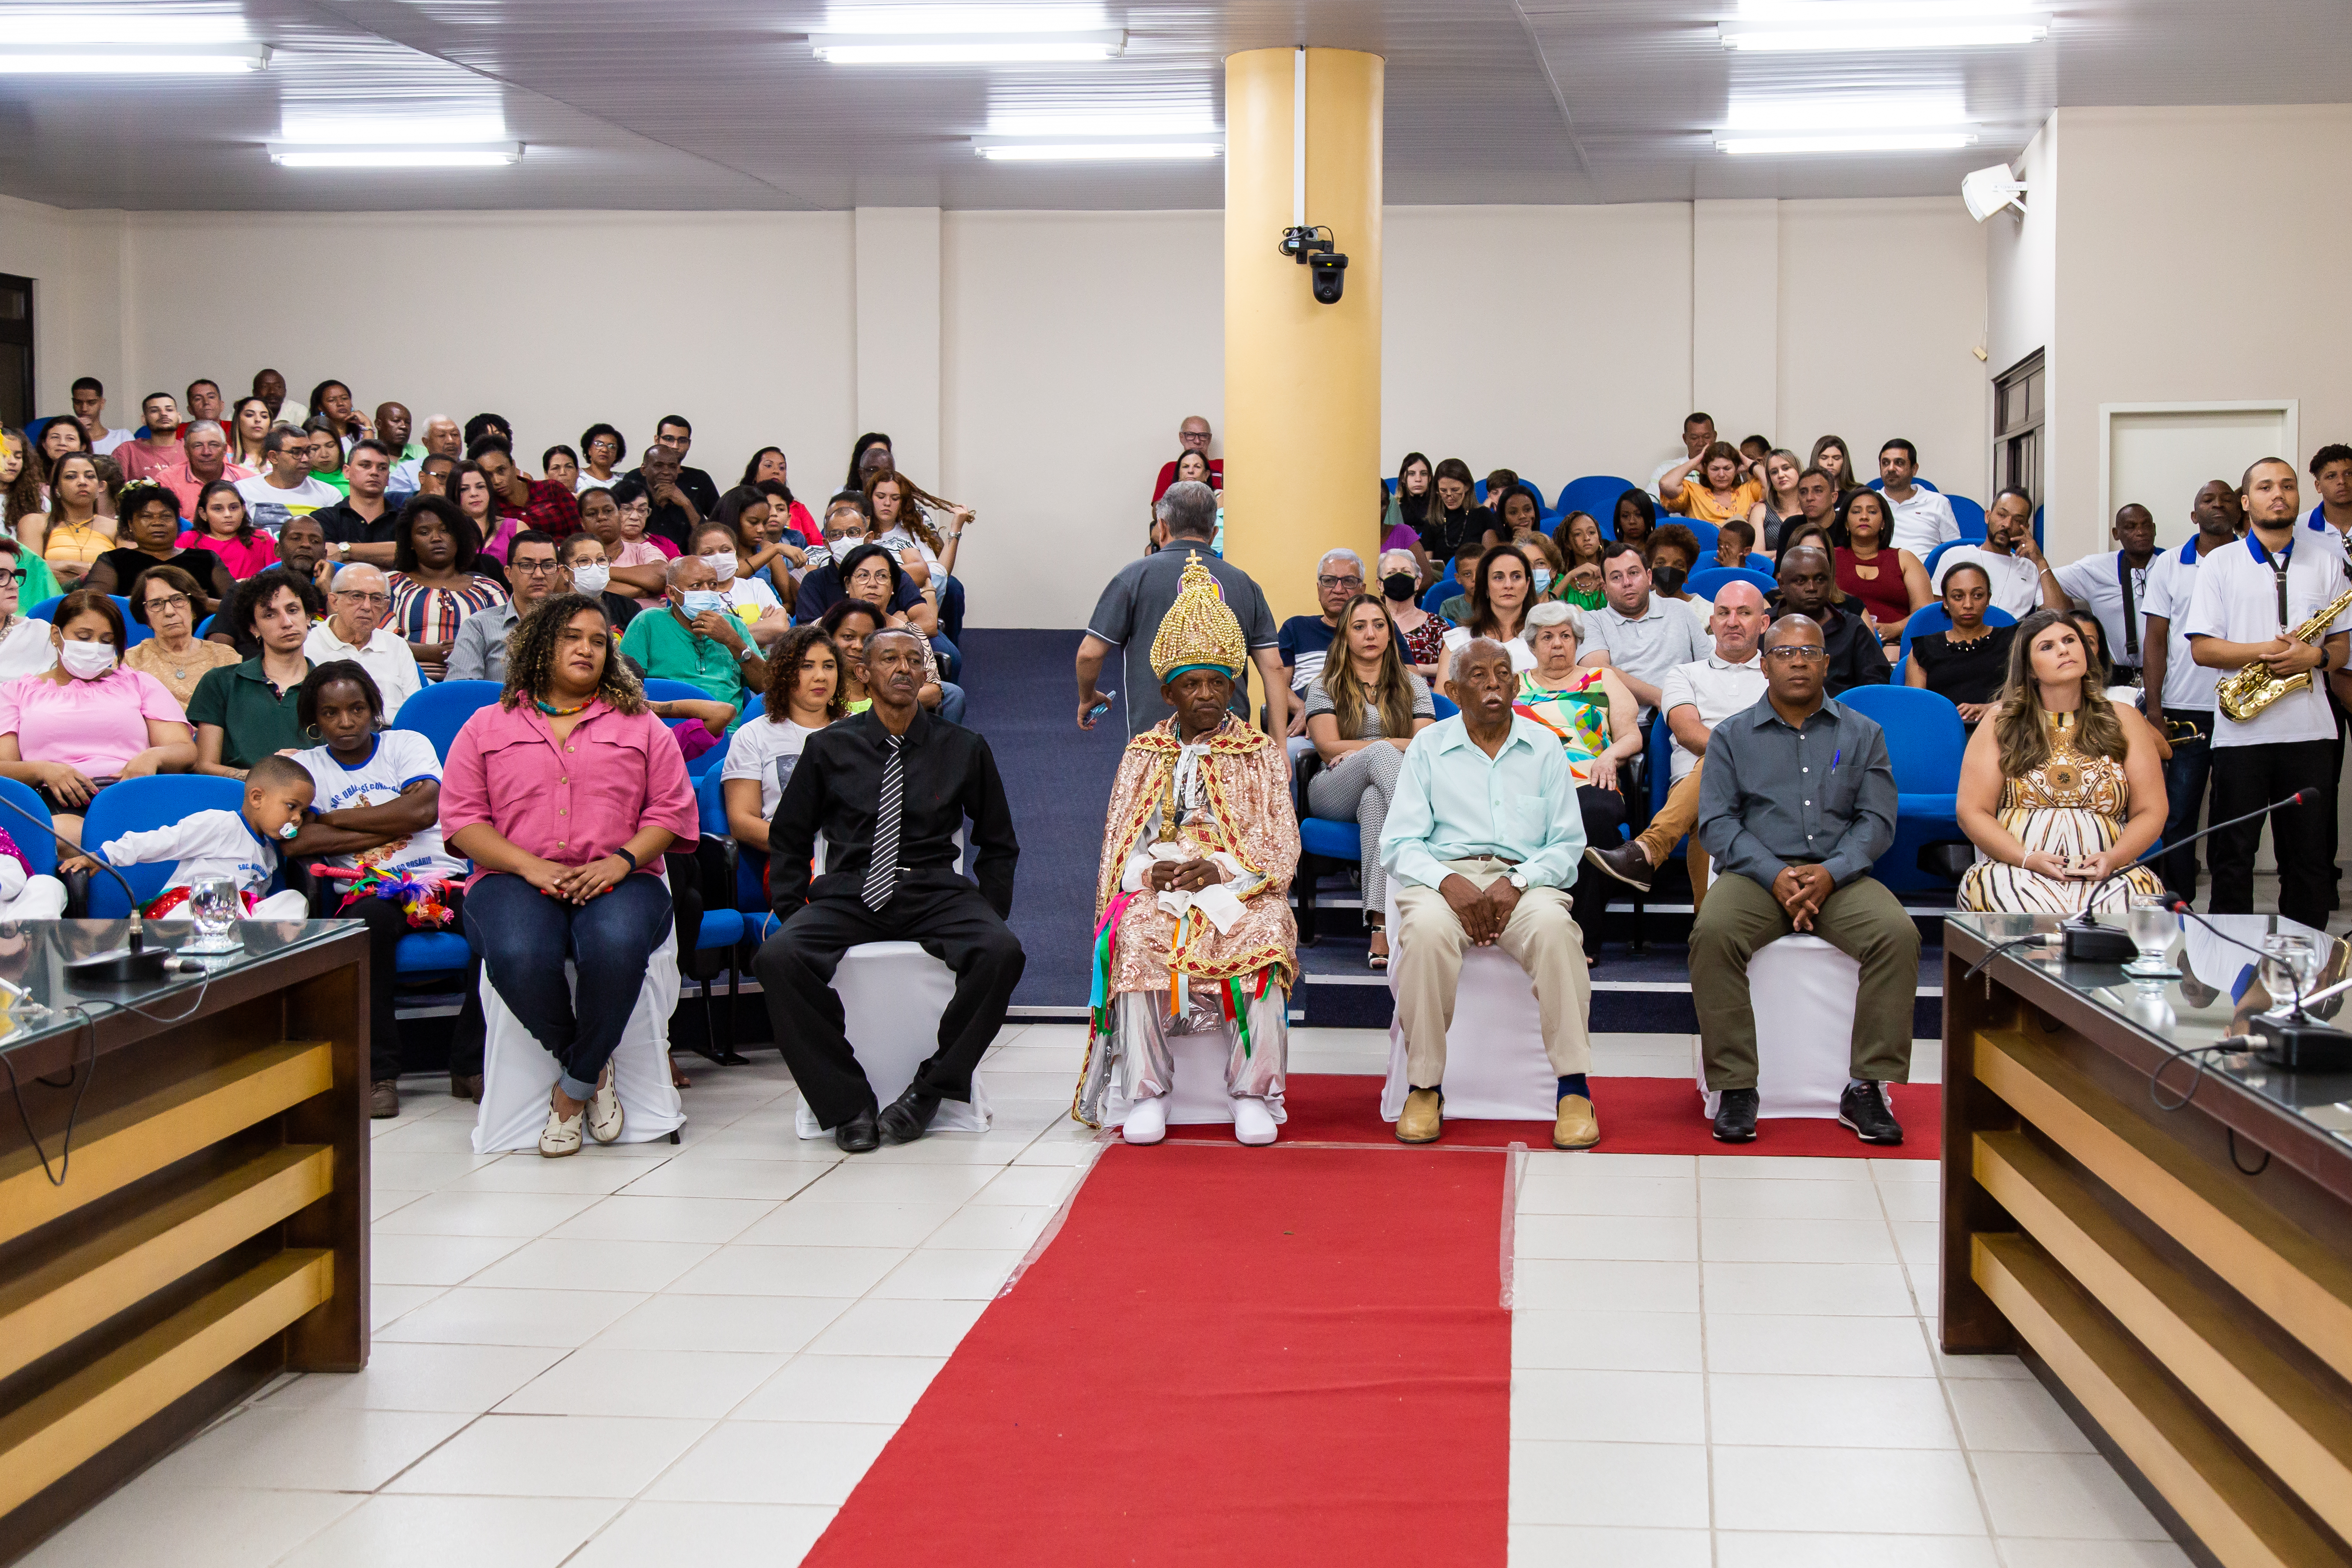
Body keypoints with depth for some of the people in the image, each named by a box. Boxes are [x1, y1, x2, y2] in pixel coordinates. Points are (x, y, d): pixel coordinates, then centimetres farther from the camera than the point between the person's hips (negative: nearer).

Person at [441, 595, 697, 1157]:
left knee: (617, 945, -38)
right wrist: (529, 865, -10)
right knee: (519, 957, -37)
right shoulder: (488, 727, 16)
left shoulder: (640, 726, 19)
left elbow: (670, 809, 10)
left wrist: (621, 860, -10)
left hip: (616, 881, 0)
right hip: (514, 880, 0)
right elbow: (461, 819, 6)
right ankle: (592, 1069, -9)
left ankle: (573, 1087, -16)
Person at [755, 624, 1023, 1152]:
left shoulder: (965, 750, 12)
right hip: (848, 895, 0)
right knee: (778, 958, -31)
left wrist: (990, 916, 6)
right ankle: (848, 1105, -20)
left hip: (936, 895, 0)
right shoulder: (829, 748, 11)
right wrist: (792, 910, 3)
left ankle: (931, 1089, -17)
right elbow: (787, 839, 17)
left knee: (1002, 952, -32)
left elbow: (998, 845, 20)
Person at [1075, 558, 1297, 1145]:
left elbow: (1281, 848, 5)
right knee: (1139, 936, -33)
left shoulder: (1261, 755, 14)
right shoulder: (1143, 755, 20)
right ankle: (1146, 1092, -27)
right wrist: (1151, 871, -10)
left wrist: (1218, 868, -13)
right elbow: (1119, 843, 13)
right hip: (1158, 885, 1)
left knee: (1263, 936, -34)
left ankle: (1253, 1094, -27)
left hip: (1241, 886, -1)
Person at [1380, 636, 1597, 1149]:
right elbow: (1398, 845, 4)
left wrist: (1517, 882, -12)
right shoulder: (1428, 748, 12)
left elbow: (1568, 844, 7)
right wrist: (1448, 882, -16)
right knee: (1427, 929, -36)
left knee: (1554, 925, -35)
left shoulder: (1544, 748, 14)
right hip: (1445, 876, 0)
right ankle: (1424, 1088, -24)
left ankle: (1574, 1090, -29)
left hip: (1525, 880, 0)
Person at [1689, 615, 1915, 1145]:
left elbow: (1877, 819, 6)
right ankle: (1734, 1088, -26)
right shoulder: (1732, 736, 11)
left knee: (1898, 933, -29)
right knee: (1713, 933, -33)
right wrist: (1775, 876, -14)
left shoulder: (1862, 734, 14)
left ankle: (1867, 1088, -21)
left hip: (1839, 876, 1)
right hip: (1756, 874, -1)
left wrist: (1830, 873, -13)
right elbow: (1716, 822, 2)